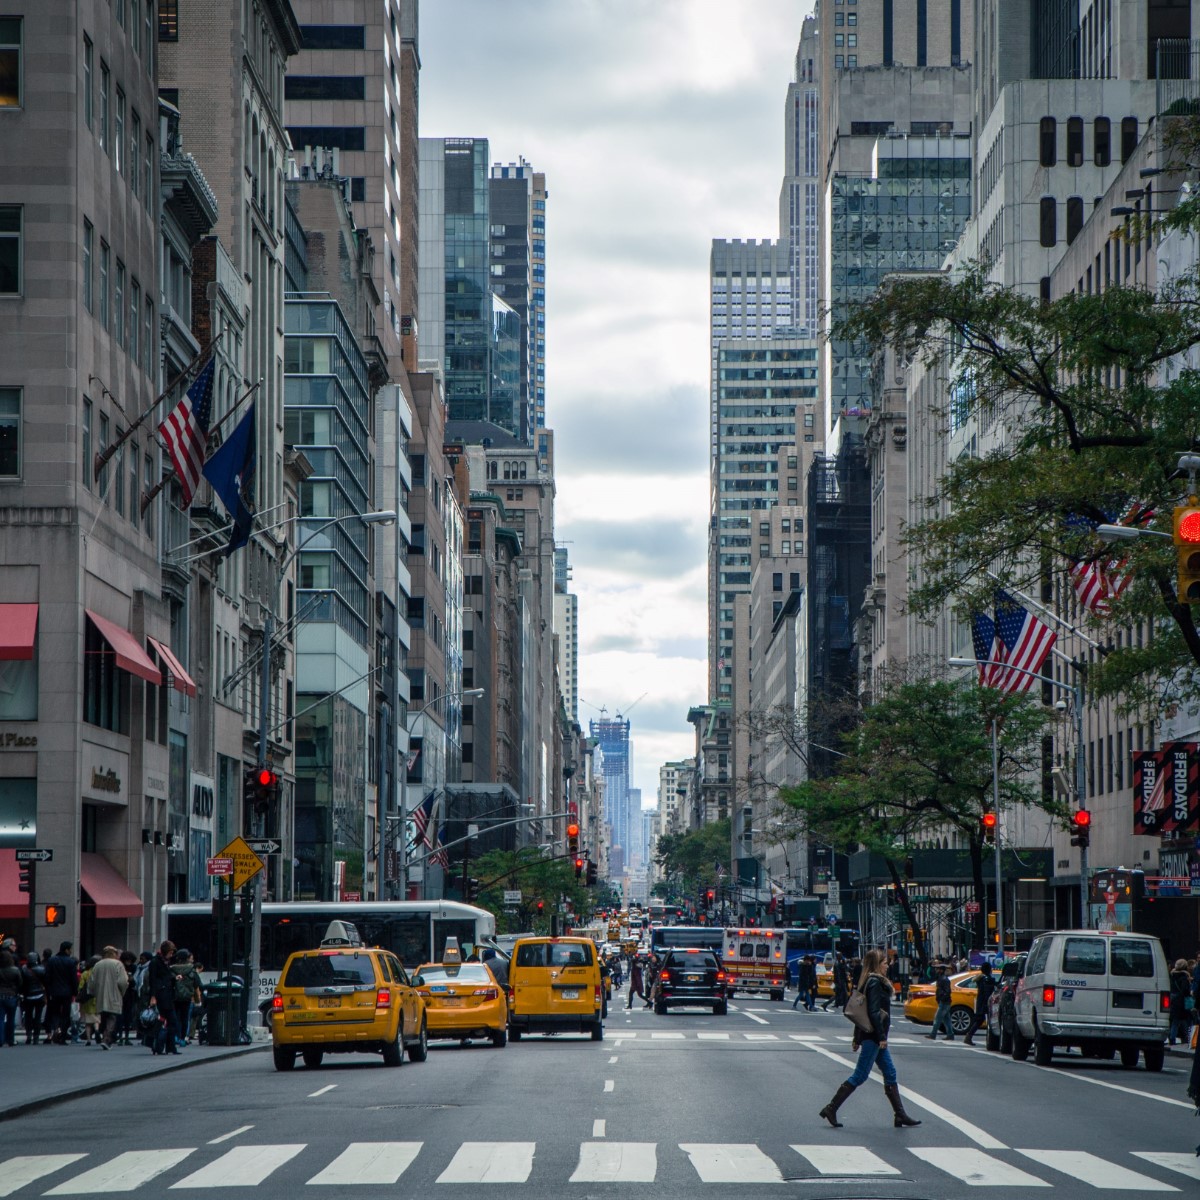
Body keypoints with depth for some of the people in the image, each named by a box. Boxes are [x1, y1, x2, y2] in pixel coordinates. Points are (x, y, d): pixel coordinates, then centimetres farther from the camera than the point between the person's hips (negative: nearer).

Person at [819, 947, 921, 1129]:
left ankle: (900, 1116, 12)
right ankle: (830, 1109, -5)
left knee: (890, 1073, 11)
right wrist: (882, 1036, -21)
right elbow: (873, 1011, -22)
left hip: (868, 1034, 10)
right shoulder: (875, 982, -15)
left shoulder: (868, 982, 14)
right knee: (860, 1076, -7)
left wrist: (857, 1038, 20)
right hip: (873, 1036, -10)